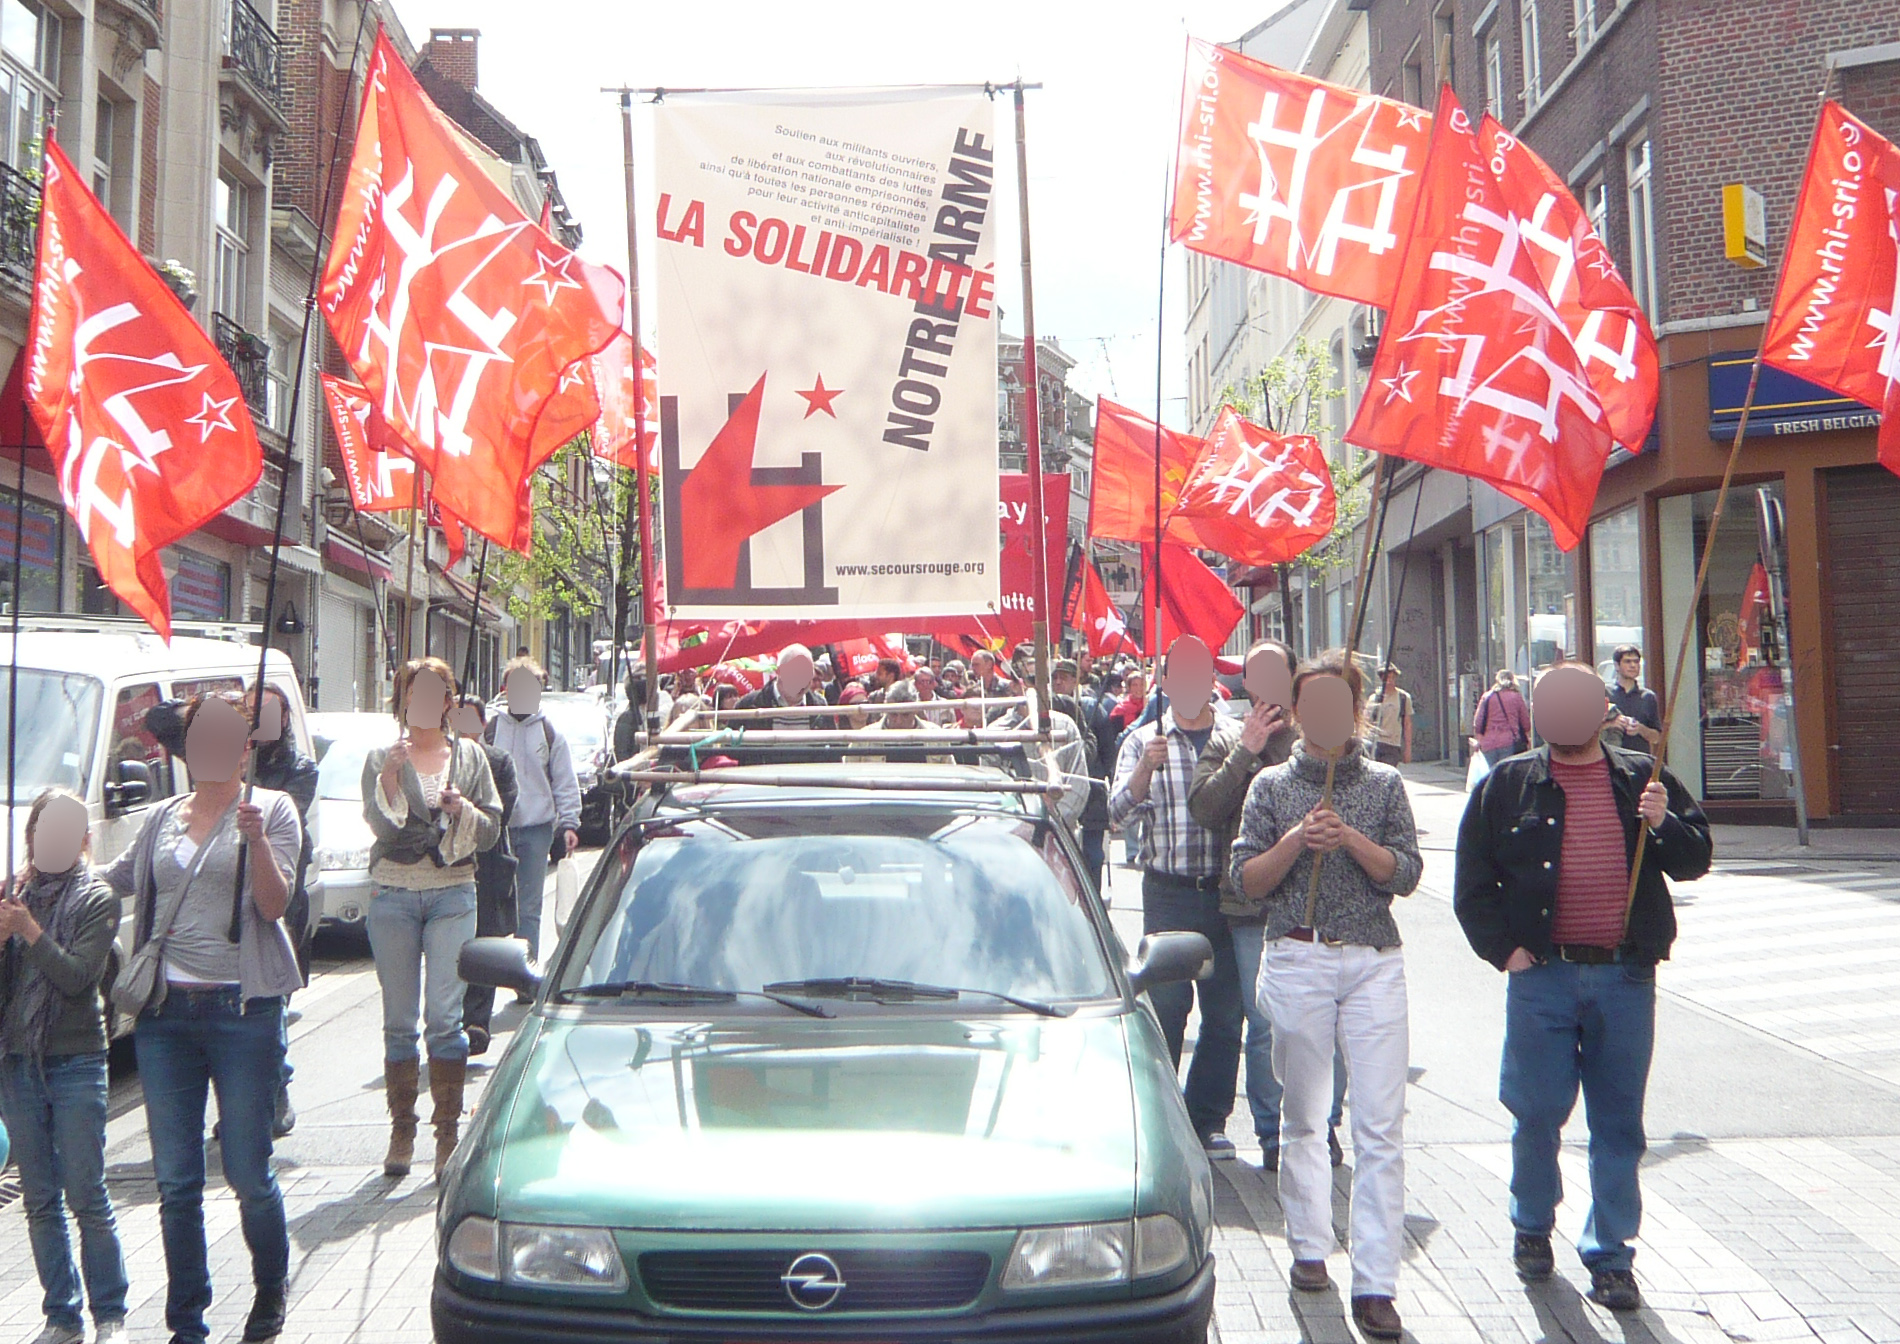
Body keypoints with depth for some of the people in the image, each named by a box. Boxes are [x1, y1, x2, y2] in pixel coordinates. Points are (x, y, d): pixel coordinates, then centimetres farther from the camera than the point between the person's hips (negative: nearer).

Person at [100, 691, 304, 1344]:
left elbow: (274, 905, -8)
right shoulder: (161, 817, 13)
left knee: (249, 1174, 2)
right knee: (175, 1181, 7)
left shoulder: (271, 809, 1)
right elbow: (115, 881, 24)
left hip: (242, 1010, -4)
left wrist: (255, 839, -23)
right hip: (165, 1012, 4)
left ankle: (271, 1289, 28)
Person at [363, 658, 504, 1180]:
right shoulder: (382, 758, 6)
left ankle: (448, 1130, 1)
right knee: (399, 1019, 4)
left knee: (444, 1016, -6)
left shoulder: (469, 754, 9)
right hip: (393, 894, 0)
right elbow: (379, 825, -7)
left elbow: (491, 830, 7)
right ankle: (401, 1131, 13)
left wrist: (462, 809, -12)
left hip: (453, 892, 0)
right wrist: (390, 778, -21)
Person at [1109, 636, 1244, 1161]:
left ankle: (1208, 1119, 16)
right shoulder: (1144, 741, 6)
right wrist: (1145, 769, -22)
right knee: (1166, 1004, 1)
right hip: (1167, 892, -1)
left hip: (1225, 892, 1)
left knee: (1225, 1009, 4)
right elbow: (1119, 811, -5)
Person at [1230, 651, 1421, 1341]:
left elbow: (1406, 873, 0)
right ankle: (1310, 1248, 27)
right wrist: (1295, 841, -15)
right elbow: (1246, 879, 1)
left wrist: (1354, 840, -15)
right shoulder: (1271, 785, 6)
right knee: (1302, 1115, 10)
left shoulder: (1384, 783, 8)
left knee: (1380, 1127, -5)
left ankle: (1375, 1285, -3)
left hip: (1375, 961, 0)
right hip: (1297, 959, 0)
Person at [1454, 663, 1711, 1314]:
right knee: (1538, 1111, 3)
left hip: (1625, 975, 1)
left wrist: (1663, 825, -9)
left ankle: (1610, 1256, 16)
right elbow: (1472, 882, 6)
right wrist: (1505, 948, -2)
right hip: (1542, 974, -1)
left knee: (1619, 1122, 5)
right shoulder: (1507, 784, 5)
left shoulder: (1644, 778, 9)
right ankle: (1532, 1225, 28)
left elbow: (1695, 859, 10)